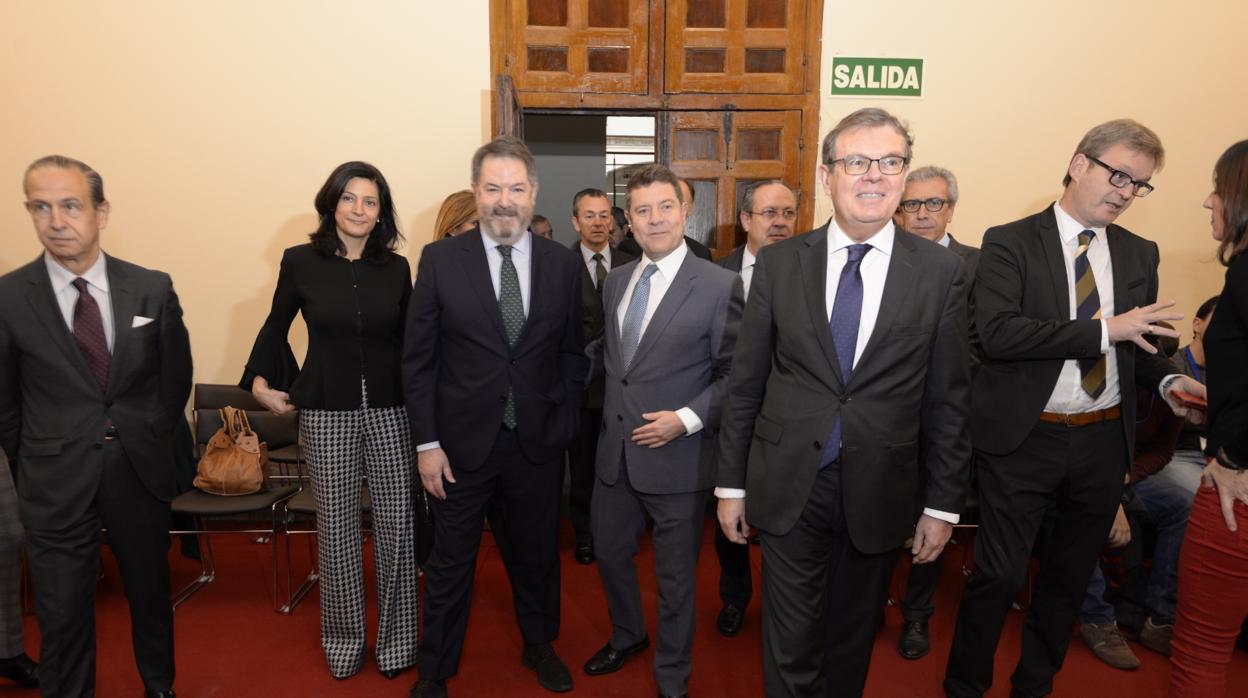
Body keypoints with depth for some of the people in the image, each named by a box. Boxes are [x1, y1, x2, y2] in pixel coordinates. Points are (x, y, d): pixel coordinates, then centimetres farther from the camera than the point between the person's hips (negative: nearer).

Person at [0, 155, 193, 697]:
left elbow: (176, 375, 6)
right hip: (56, 482, -1)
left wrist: (152, 442, 7)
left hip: (139, 469, 2)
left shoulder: (152, 289, -4)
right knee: (63, 616, 10)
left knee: (151, 593, 19)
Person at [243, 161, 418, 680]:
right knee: (337, 529, 9)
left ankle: (396, 638, 23)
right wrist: (261, 381, 1)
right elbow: (275, 327, 11)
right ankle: (344, 638, 28)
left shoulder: (396, 268, 3)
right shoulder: (301, 261, -1)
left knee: (398, 526, 4)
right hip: (326, 413, -1)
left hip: (390, 411, 1)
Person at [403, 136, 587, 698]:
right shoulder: (440, 259, -7)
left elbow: (572, 352, 5)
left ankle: (539, 647, 45)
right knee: (450, 564, 14)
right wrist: (426, 443, -8)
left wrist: (563, 419, -2)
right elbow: (418, 360, -5)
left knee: (537, 555, 20)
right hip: (462, 442, -1)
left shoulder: (564, 264, -2)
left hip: (539, 442, 2)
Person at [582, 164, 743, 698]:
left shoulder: (720, 285, -12)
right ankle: (627, 636, 51)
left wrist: (687, 418, -20)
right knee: (610, 553, 22)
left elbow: (735, 375, -10)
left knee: (676, 577, 13)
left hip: (676, 456, -5)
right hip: (615, 450, 5)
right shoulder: (615, 280, 6)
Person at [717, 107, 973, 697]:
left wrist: (943, 504, 2)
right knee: (790, 648, 9)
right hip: (788, 488, 0)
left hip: (878, 493, 1)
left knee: (852, 641, 20)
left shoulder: (941, 273, -3)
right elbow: (745, 381, 0)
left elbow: (948, 399, 1)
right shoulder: (778, 263, -2)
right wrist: (731, 482, 2)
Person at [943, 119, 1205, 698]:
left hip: (1104, 440, 6)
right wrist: (1103, 329, -23)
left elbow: (1139, 345, 17)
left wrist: (1167, 380, -3)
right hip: (1023, 439, -5)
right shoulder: (1010, 243, -8)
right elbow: (996, 332, -22)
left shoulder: (1139, 254, 9)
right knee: (999, 576, 1)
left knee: (1070, 576, 18)